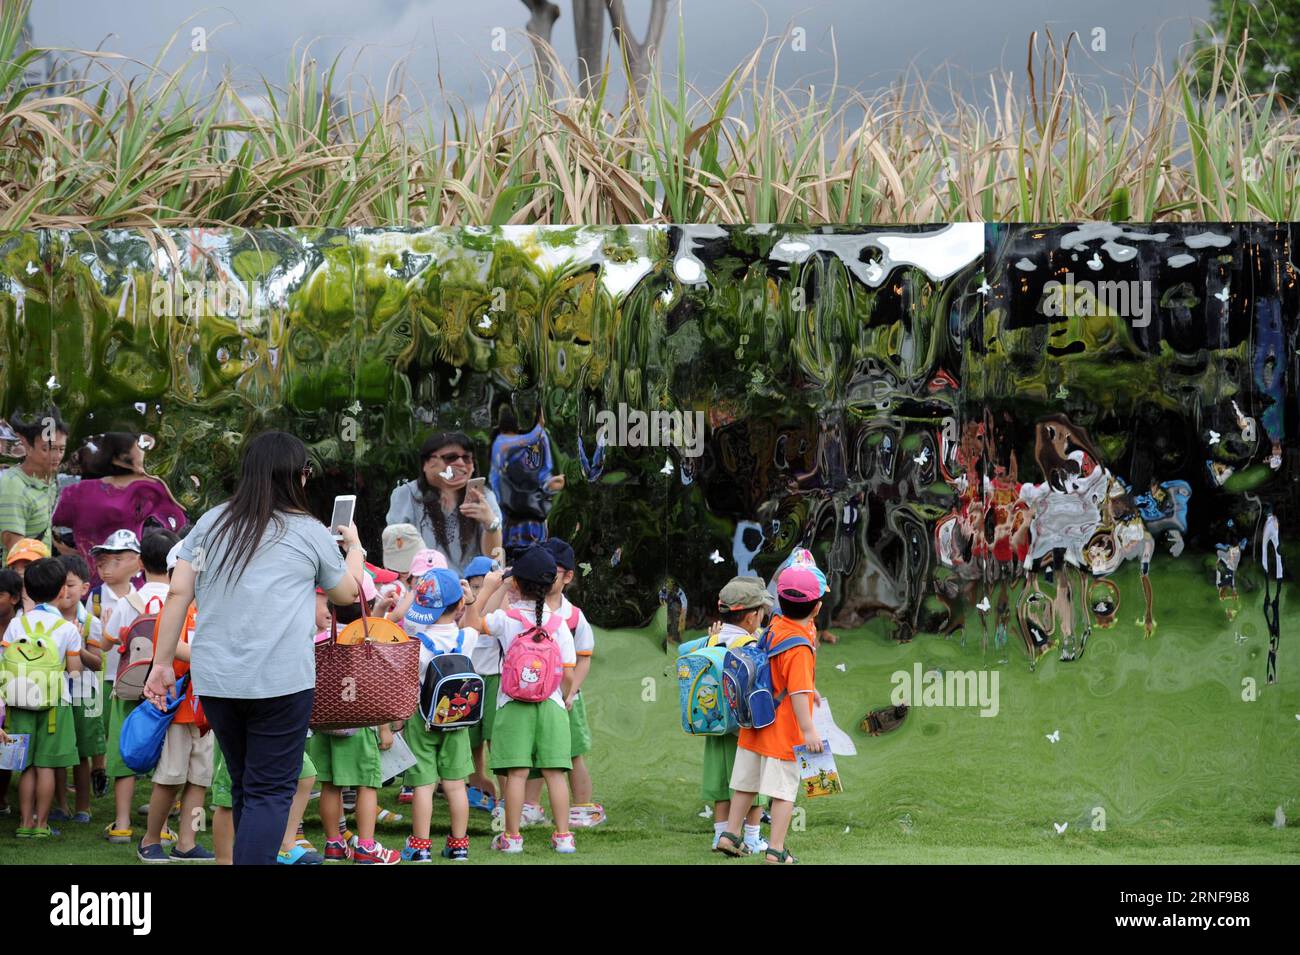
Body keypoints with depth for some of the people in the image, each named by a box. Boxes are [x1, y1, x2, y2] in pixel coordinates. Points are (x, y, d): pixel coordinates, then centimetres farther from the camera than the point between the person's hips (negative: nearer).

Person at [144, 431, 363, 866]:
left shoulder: (211, 522, 9)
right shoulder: (309, 532, 2)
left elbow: (178, 593, 5)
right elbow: (347, 593, 17)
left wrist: (162, 663, 10)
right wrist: (354, 547, 35)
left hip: (214, 678, 4)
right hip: (280, 680, -4)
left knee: (243, 784, 19)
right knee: (270, 792, -2)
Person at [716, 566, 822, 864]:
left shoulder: (776, 625, 0)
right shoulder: (799, 647, -24)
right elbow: (797, 693, -29)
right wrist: (809, 730, -29)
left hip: (755, 725, 8)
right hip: (784, 731, -8)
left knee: (746, 783, 18)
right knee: (784, 789, 1)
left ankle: (730, 834, 25)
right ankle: (776, 849, 2)